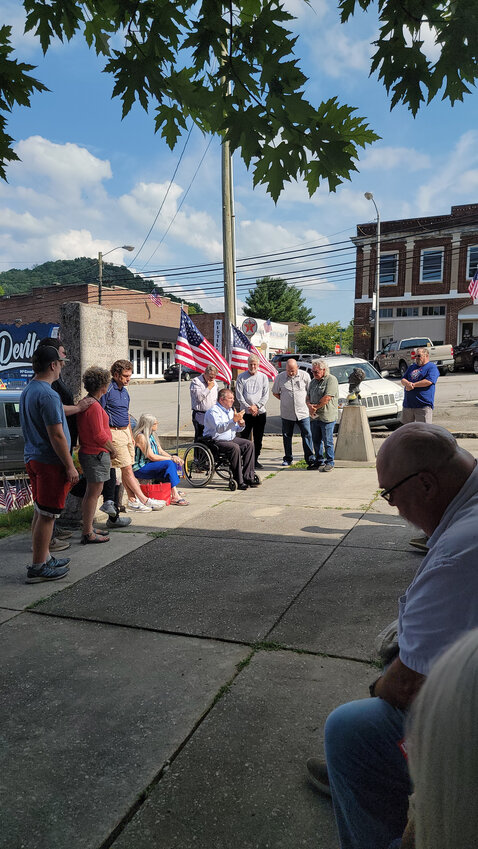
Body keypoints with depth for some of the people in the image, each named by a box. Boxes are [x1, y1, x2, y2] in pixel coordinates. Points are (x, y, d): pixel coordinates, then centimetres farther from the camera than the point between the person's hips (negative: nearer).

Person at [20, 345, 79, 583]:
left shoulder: (27, 391, 11)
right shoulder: (48, 395, -20)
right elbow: (56, 435, -22)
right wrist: (70, 466, -17)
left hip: (33, 459, 10)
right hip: (50, 461, -10)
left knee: (40, 513, 17)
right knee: (46, 516, -1)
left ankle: (44, 558, 29)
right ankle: (38, 568, 7)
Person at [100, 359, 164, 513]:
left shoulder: (124, 391, 15)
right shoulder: (107, 390, -11)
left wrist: (131, 436, 23)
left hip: (126, 432, 8)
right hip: (114, 433, -8)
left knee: (127, 469, 9)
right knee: (127, 468, -6)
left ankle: (132, 500, 13)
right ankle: (144, 500, -6)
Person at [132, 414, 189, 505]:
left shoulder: (151, 435, 11)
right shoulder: (141, 437, -18)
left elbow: (160, 451, 11)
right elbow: (152, 457, -22)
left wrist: (173, 457, -7)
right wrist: (171, 458, -16)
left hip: (150, 464, 9)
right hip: (140, 469, -9)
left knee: (175, 462, -1)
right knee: (169, 464, -24)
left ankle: (174, 489, 3)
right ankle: (174, 496, -25)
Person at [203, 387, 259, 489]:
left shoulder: (230, 410, 14)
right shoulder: (213, 411, -14)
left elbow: (236, 429, 21)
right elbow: (219, 428, -31)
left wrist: (241, 425, -3)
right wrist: (234, 420, -38)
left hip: (231, 439, 9)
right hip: (216, 442, -9)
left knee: (249, 444, -8)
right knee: (235, 447, -32)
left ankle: (248, 476, -9)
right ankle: (238, 480, -26)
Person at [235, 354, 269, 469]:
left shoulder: (263, 377, 8)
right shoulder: (241, 377, 3)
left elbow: (266, 395, 3)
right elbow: (239, 395, -2)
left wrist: (257, 406, -10)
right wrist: (248, 407, -11)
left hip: (260, 412, 2)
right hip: (245, 412, -2)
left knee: (258, 438, 7)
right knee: (244, 437, -4)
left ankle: (255, 460, 16)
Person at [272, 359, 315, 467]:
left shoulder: (305, 376, 0)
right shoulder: (280, 377, 2)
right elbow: (275, 393, 12)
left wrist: (307, 402, 2)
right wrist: (285, 400, 5)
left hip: (303, 412, -1)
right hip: (287, 413, 1)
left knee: (307, 435, -4)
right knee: (287, 436, 9)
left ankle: (310, 458, 3)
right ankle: (288, 458, 22)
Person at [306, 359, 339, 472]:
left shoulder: (331, 380, -8)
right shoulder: (313, 381, 17)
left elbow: (327, 398, -17)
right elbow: (308, 396, 17)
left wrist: (316, 407, -8)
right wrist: (309, 405, -5)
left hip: (327, 417, -7)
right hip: (314, 417, 7)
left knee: (327, 441, -1)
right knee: (316, 441, 13)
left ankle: (330, 462, 9)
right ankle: (319, 461, 25)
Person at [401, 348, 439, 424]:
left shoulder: (432, 367, -1)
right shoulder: (412, 367, 21)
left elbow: (429, 381, -17)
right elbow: (403, 379, 13)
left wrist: (413, 385, -12)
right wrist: (407, 383, -12)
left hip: (423, 405, -7)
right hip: (407, 404, 7)